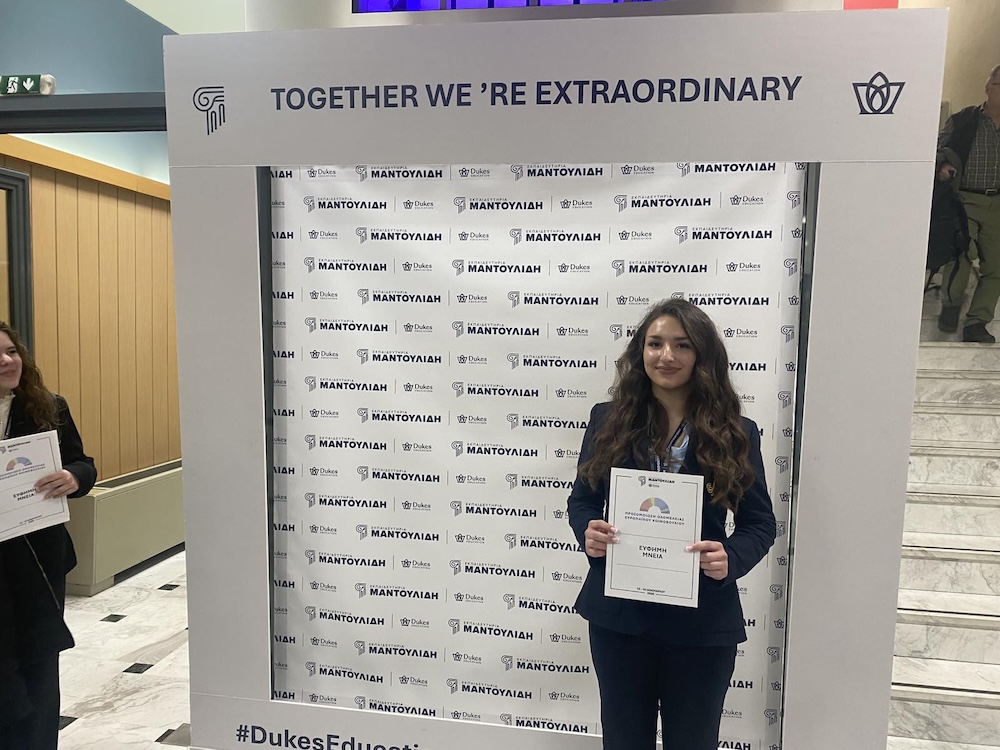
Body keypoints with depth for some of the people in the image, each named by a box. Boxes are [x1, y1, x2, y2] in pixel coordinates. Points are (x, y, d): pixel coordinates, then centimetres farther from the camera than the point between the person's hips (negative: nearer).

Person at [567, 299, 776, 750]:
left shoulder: (736, 434, -6)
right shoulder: (608, 420, -3)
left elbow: (759, 522, 0)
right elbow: (582, 499, 4)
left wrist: (731, 558, -21)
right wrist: (587, 533, -18)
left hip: (702, 623, 0)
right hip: (618, 614, 1)